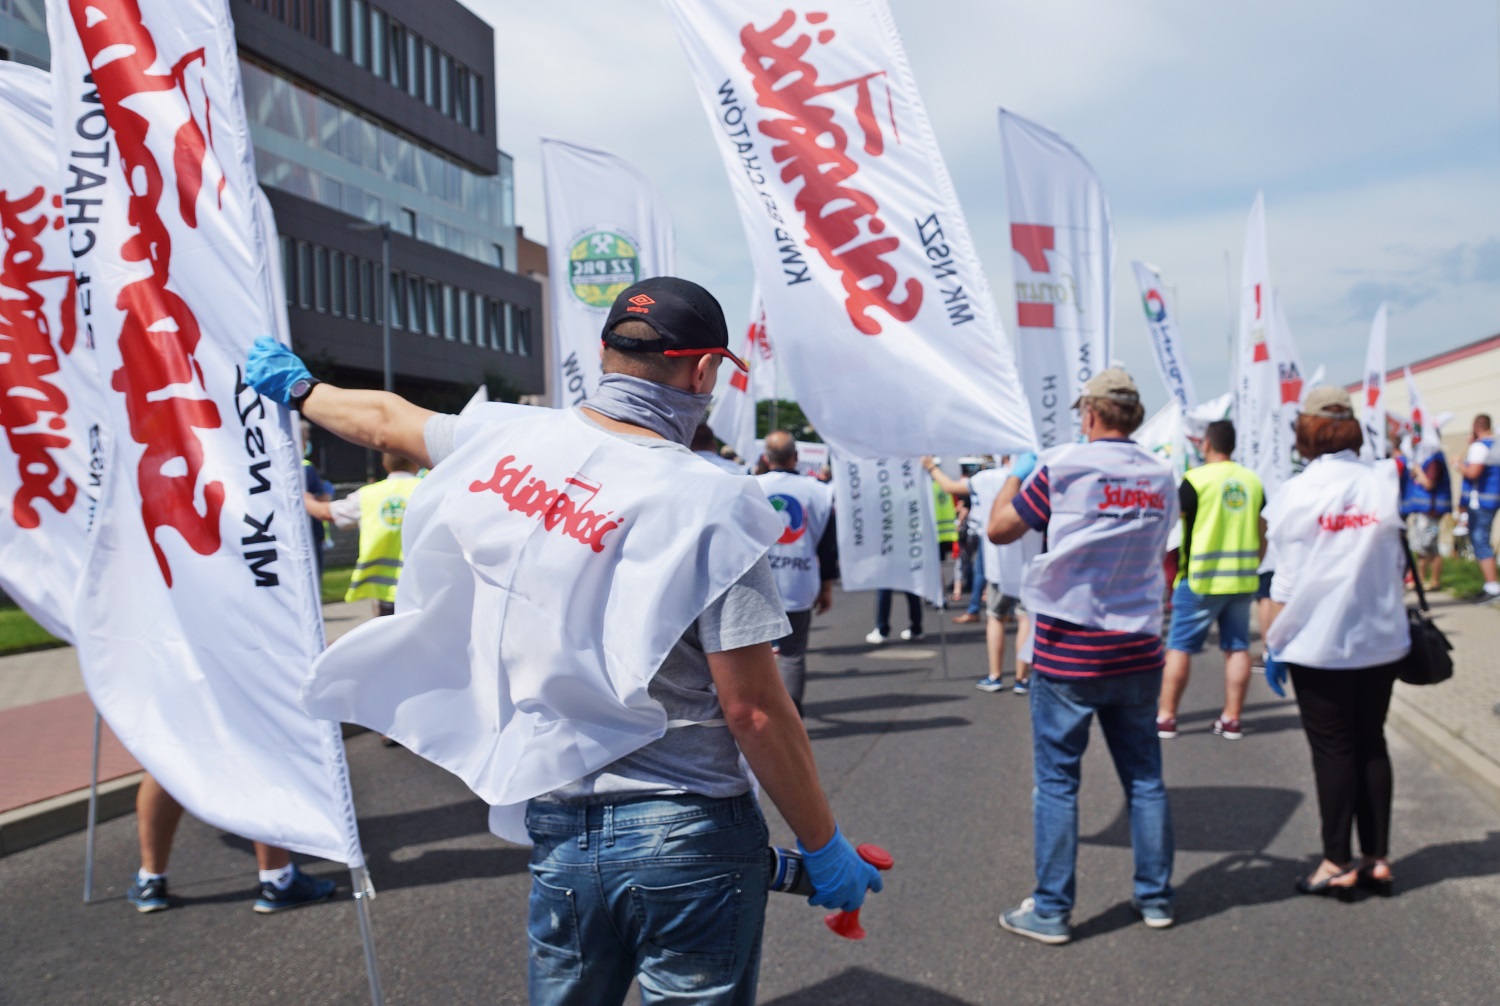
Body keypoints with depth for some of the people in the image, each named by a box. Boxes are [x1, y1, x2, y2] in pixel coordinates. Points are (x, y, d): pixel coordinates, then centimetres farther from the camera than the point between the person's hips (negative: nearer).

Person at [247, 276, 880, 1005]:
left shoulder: (506, 440, -1)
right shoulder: (710, 502, -17)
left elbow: (387, 422, 20)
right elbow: (753, 709, -16)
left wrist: (296, 386, 42)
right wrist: (823, 846, -3)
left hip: (558, 825, 5)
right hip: (689, 834, -5)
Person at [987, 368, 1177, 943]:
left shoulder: (1062, 467, -11)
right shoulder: (1161, 478, 4)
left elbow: (999, 529, -4)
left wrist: (1015, 474, 14)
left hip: (1068, 652, -4)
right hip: (1138, 651, 5)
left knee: (1057, 780, 4)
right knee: (1145, 776, 15)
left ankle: (1051, 911, 10)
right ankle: (1155, 897, 26)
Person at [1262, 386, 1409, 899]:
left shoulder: (1297, 493, -12)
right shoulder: (1385, 481, -1)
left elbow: (1287, 581, -11)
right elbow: (1399, 563, 9)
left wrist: (1273, 644, -4)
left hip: (1319, 644, -4)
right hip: (1381, 639, 4)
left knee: (1333, 749, 5)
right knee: (1371, 743, 14)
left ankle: (1338, 864, 12)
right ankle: (1377, 858, 20)